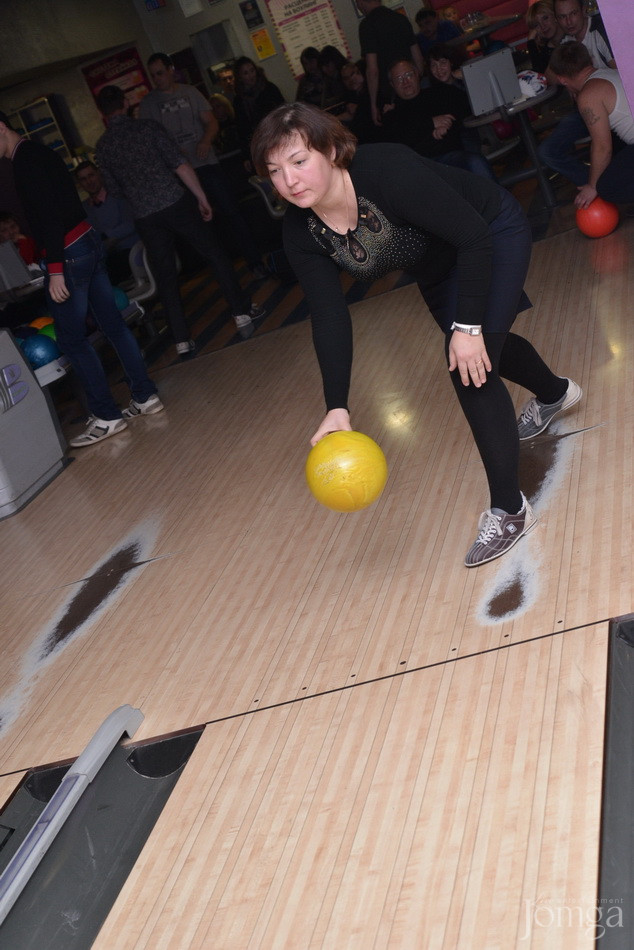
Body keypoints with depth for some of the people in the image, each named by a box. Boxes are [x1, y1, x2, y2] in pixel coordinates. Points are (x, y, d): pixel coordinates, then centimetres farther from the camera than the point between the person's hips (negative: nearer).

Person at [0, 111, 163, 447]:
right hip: (90, 241, 10)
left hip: (68, 254, -10)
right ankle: (145, 396, 20)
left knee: (71, 338, 0)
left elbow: (47, 214, -22)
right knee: (112, 322, 13)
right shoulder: (40, 152, 16)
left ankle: (106, 416, 5)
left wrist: (55, 268, -24)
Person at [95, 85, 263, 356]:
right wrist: (202, 198, -4)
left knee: (165, 277, 10)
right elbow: (180, 165, -9)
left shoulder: (102, 146, 5)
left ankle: (182, 341, 9)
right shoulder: (147, 126, -3)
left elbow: (115, 190, 13)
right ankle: (242, 313, 12)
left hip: (144, 217, 3)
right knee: (215, 254, 11)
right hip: (176, 203, -3)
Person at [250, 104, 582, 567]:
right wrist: (337, 407, -29)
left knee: (471, 367, -20)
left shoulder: (385, 171, -40)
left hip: (494, 236, -7)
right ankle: (554, 393, 63)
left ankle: (509, 510, -5)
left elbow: (474, 236, -35)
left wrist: (468, 327, -37)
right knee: (486, 350, 26)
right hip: (438, 269, 7)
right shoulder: (302, 234, -21)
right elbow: (329, 317, -21)